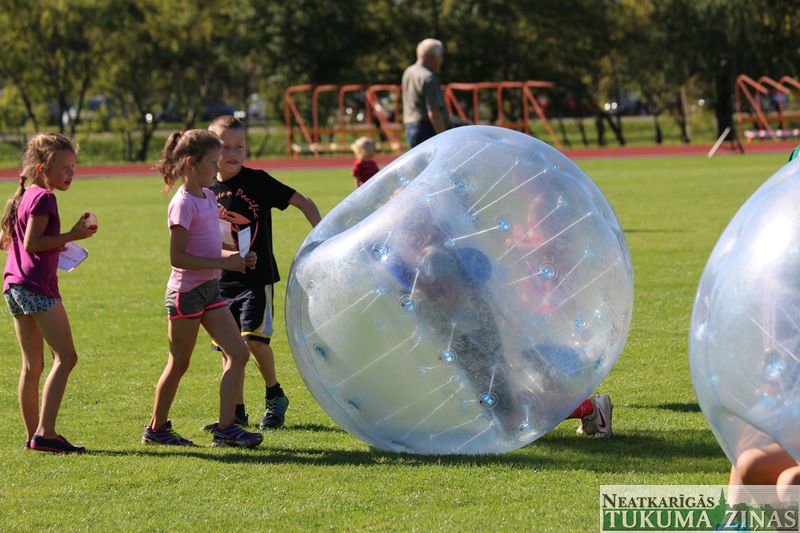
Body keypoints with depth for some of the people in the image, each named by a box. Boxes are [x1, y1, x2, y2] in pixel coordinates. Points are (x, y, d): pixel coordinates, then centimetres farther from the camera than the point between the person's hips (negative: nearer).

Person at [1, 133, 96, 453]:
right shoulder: (43, 198, -10)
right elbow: (32, 243, -18)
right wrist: (72, 236, -15)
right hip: (38, 286, -10)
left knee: (32, 365, 12)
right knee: (65, 357, -8)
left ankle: (33, 434, 14)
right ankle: (45, 432, -15)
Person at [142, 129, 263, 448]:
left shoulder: (207, 197, 10)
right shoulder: (183, 204, -17)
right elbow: (177, 257, -22)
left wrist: (237, 257, 2)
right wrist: (223, 263, -21)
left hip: (210, 289, 8)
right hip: (186, 290, -8)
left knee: (238, 353, -1)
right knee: (178, 365, 3)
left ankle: (225, 427, -2)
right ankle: (156, 428, 17)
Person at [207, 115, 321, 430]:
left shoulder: (257, 182, -8)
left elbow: (303, 202, -6)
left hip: (257, 277, -4)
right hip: (223, 280, 4)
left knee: (253, 338, -16)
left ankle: (275, 395, 6)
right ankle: (236, 412, 16)